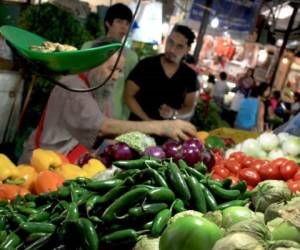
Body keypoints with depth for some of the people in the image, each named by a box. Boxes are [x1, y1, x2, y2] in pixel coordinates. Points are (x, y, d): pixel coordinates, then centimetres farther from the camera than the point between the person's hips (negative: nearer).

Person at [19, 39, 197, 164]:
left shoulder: (93, 92, 12)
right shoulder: (73, 87, -18)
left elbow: (103, 132, 2)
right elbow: (106, 127, -29)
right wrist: (161, 127, -34)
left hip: (66, 162, 9)